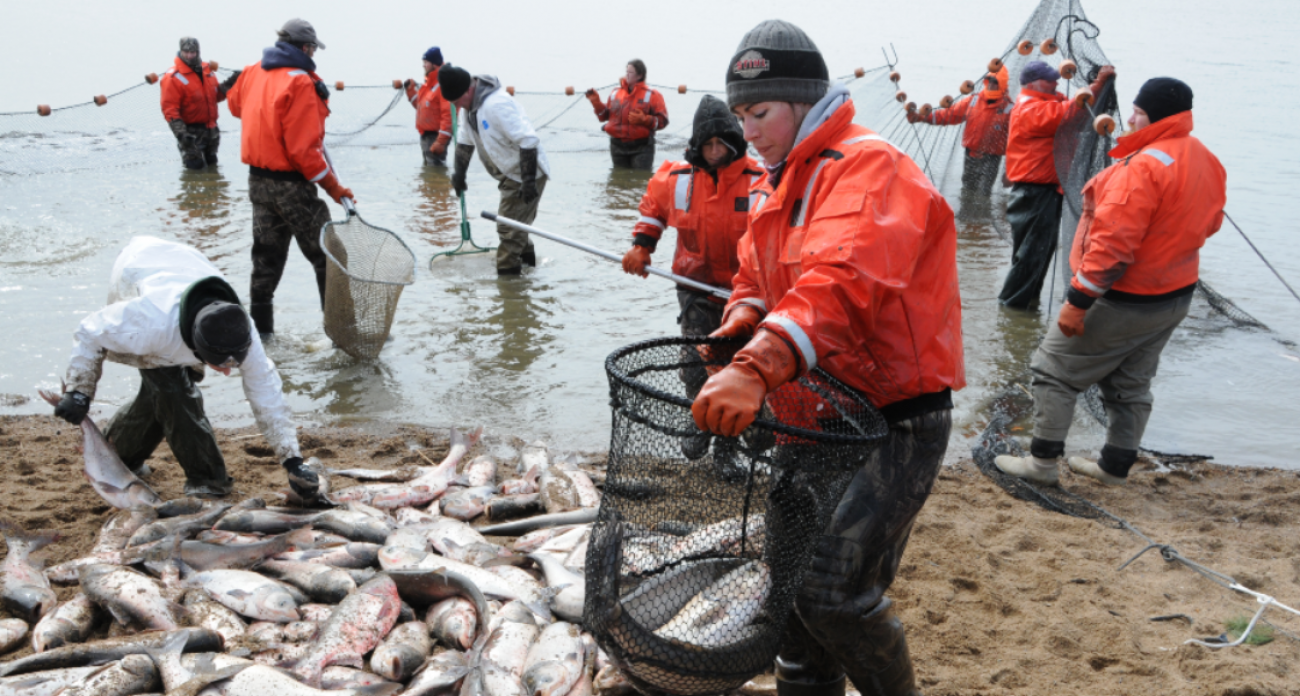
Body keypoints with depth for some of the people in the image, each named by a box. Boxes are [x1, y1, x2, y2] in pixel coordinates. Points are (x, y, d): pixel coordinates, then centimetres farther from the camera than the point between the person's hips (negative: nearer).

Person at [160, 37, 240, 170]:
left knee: (211, 161, 19)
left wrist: (228, 85, -4)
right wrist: (180, 132, -28)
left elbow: (215, 96, 13)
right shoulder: (173, 77, -17)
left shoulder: (207, 70, 5)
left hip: (211, 128, 7)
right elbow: (169, 108, -20)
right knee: (195, 165, -4)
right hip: (191, 132, -6)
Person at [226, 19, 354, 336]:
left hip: (257, 179, 8)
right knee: (326, 256, 0)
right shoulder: (299, 83, -18)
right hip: (291, 184, -8)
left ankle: (259, 325, 20)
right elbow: (304, 148, -21)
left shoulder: (253, 73, 5)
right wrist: (333, 186, -15)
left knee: (267, 255, 17)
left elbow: (235, 103, 27)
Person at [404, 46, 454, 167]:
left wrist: (441, 141, -27)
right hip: (425, 135, 10)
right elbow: (420, 105, 23)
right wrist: (411, 89, 8)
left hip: (436, 136, -10)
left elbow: (449, 116, -25)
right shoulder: (428, 83, 12)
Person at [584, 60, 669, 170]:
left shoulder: (651, 94, -5)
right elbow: (604, 116, 15)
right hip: (618, 146, 5)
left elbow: (662, 121, -9)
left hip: (641, 147, -4)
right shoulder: (616, 92, 9)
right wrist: (596, 103, 0)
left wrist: (643, 120, -23)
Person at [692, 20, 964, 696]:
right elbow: (757, 273, 19)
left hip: (896, 419, -9)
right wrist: (740, 321, -6)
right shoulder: (780, 180, 13)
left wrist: (758, 367, -49)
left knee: (832, 586, -15)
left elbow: (841, 280, -36)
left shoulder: (869, 167, -18)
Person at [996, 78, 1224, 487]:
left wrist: (1078, 301, -25)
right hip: (1176, 297, 9)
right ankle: (1116, 466, 29)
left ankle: (1042, 461, 9)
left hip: (1124, 299, -9)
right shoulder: (1206, 162, 4)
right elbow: (1209, 223, 15)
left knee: (1054, 370, 5)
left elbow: (1114, 243, -28)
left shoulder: (1145, 166, -25)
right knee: (1132, 384, 20)